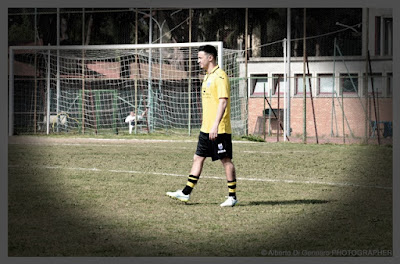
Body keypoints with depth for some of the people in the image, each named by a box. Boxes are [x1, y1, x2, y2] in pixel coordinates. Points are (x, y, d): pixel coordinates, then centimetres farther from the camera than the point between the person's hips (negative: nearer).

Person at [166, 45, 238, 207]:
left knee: (226, 160, -2)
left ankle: (232, 197, 4)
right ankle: (186, 193, 11)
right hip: (206, 128, 10)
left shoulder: (220, 76, -13)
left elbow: (223, 102, -20)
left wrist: (215, 125, -25)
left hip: (219, 130, -10)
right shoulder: (208, 77, 17)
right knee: (198, 158, 9)